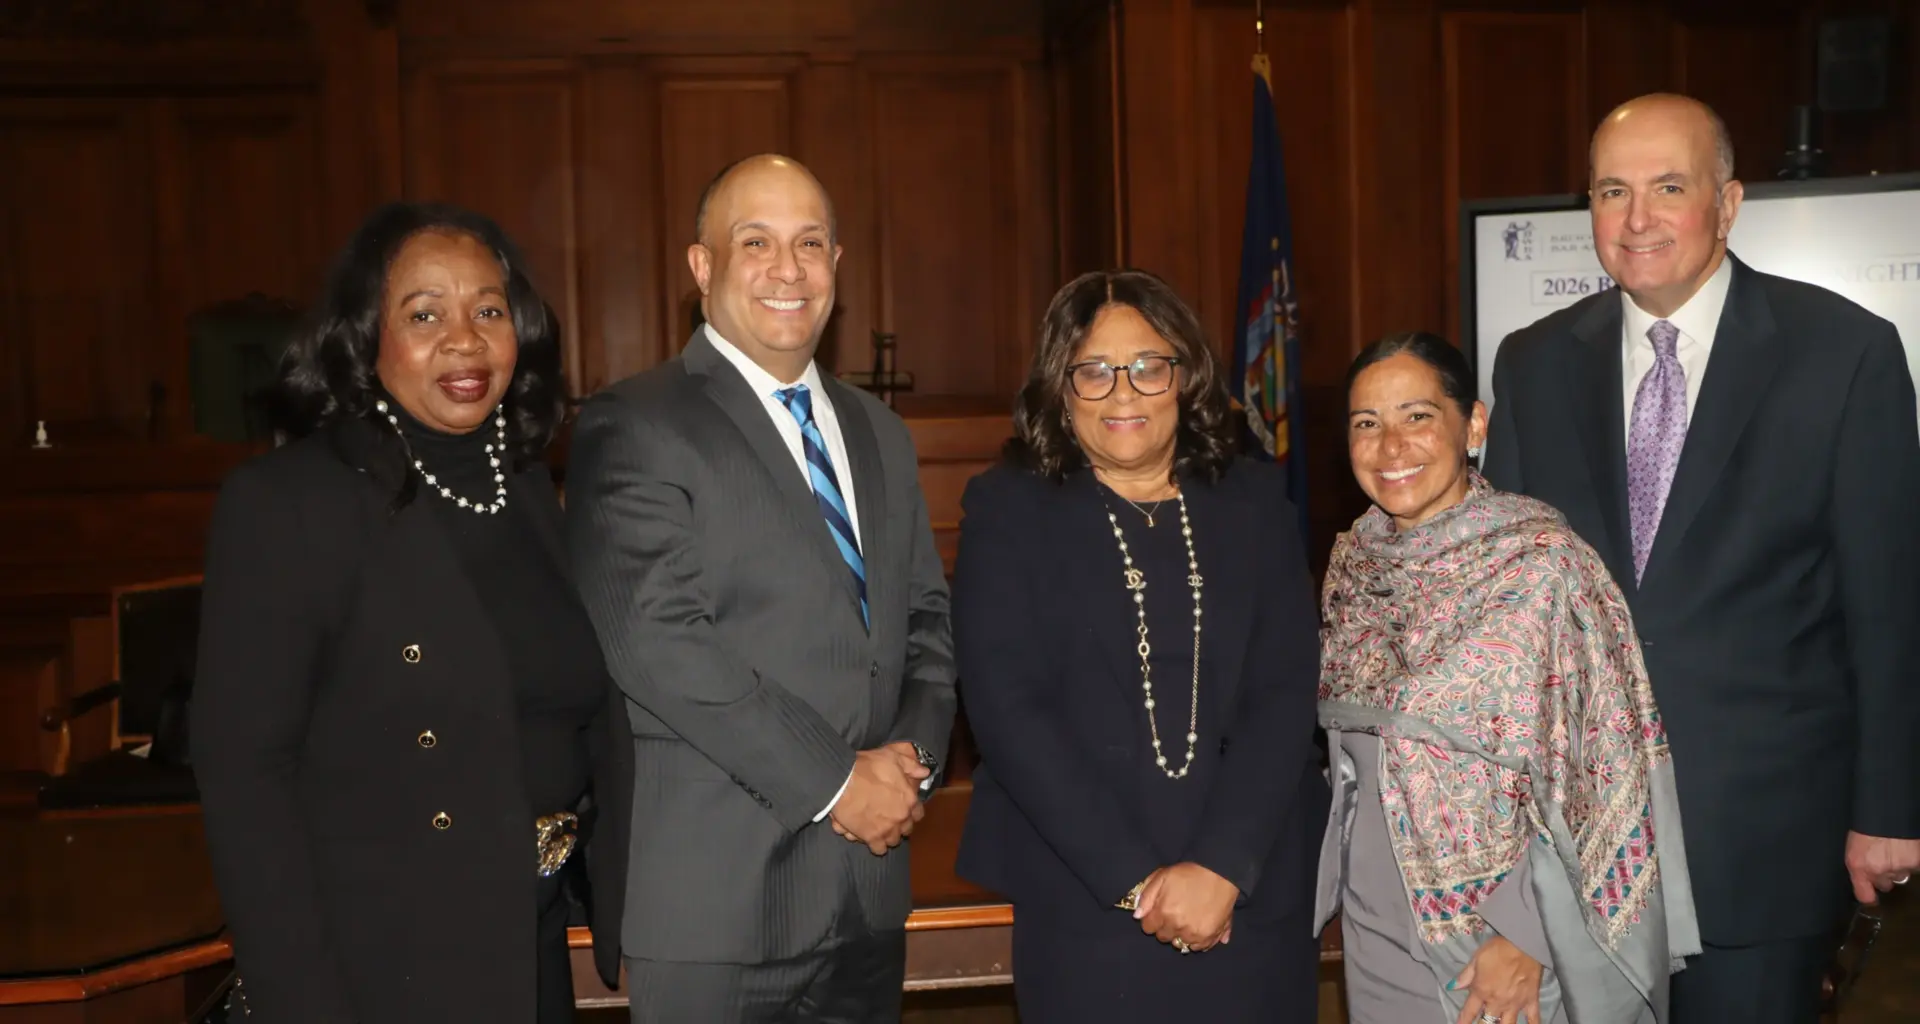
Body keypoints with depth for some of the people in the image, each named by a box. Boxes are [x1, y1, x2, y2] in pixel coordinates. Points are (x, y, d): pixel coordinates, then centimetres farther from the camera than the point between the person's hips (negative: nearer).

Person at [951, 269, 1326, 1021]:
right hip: (1082, 907, -2)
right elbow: (1005, 707, -8)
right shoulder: (1008, 508, 0)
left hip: (1259, 897, 2)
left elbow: (1285, 693, -1)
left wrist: (1223, 866, -13)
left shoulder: (1254, 501, 7)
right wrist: (1135, 878, -14)